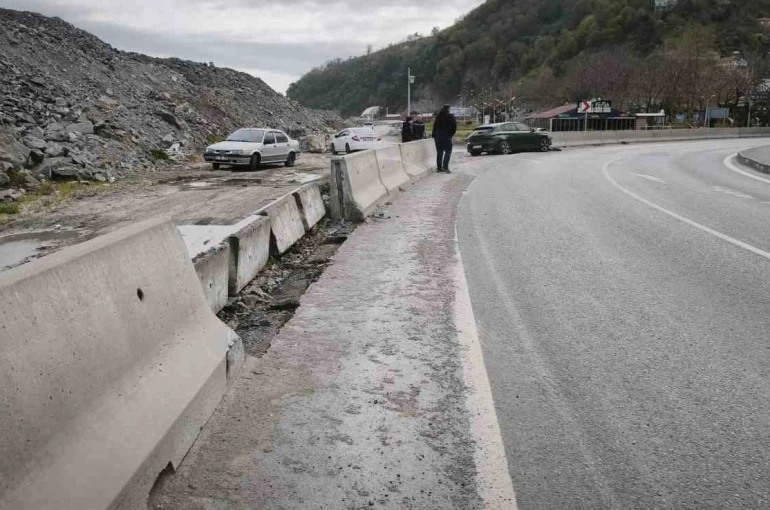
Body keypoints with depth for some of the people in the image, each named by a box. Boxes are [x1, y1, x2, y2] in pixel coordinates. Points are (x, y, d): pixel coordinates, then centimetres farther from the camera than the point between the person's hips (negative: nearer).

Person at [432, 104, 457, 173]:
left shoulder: (438, 116, 12)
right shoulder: (450, 116, -3)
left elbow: (434, 126, 12)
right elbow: (454, 126, -7)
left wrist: (434, 136, 15)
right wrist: (451, 134, 4)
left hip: (438, 136, 5)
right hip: (446, 136, -5)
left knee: (439, 152, 11)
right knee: (448, 152, -5)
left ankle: (439, 167, 11)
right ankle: (445, 167, -19)